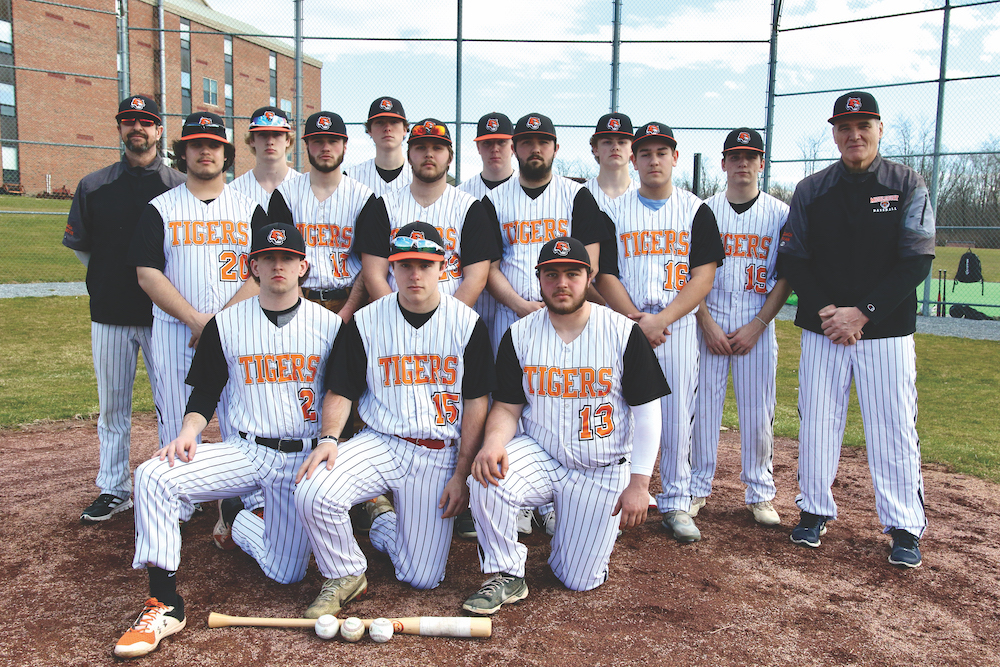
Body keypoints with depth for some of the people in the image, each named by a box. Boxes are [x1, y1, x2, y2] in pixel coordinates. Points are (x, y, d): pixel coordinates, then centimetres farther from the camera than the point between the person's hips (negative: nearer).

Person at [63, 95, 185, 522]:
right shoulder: (94, 186, 8)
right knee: (112, 407, 10)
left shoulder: (181, 186, 2)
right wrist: (114, 276, 9)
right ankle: (113, 491, 22)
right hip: (109, 313, 3)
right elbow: (79, 245, 15)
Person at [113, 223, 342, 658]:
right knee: (152, 476, -25)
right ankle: (164, 605, -16)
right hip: (245, 451, 1)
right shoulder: (226, 324, 3)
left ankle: (240, 523, 32)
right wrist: (189, 432, -13)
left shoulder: (329, 325, 1)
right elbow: (205, 392, 6)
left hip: (304, 458, 0)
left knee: (287, 573, -1)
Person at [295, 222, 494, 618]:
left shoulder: (467, 324, -2)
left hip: (439, 455, 0)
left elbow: (476, 403, -2)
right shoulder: (365, 322, 0)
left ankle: (382, 515, 28)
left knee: (423, 577, -4)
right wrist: (329, 438, -17)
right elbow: (341, 391, 4)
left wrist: (461, 475, -8)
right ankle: (345, 576, 2)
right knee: (313, 494, -28)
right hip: (380, 443, 1)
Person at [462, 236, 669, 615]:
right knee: (485, 479, -31)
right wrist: (494, 441, -24)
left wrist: (639, 483, -12)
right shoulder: (519, 335, -3)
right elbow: (507, 407, 0)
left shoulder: (624, 333, -9)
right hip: (539, 457, 1)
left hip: (604, 472, -1)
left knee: (579, 580, 1)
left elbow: (647, 412, -6)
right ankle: (506, 576, -8)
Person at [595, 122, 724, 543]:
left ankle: (676, 504, 14)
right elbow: (605, 275, 1)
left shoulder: (696, 211, 7)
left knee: (677, 418, 2)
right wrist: (637, 320, -13)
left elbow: (704, 276, -2)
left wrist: (660, 319, -14)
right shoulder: (615, 210, 8)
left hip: (679, 328, 0)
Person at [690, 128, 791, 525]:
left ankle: (760, 493, 17)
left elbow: (786, 276, 2)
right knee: (703, 404, 2)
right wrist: (707, 324, -8)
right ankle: (697, 489, 15)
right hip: (708, 319, 0)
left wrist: (757, 326, -8)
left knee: (758, 410, 3)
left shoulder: (780, 213, 5)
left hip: (758, 323, 0)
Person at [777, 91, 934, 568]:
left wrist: (862, 312, -14)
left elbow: (917, 261, -5)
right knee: (816, 422, 7)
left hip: (886, 330, -2)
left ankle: (905, 527, 15)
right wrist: (827, 312, -10)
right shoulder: (811, 190, 6)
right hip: (822, 329, 2)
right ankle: (815, 510, 23)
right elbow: (793, 259, 4)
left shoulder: (908, 185, 2)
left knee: (894, 429, 1)